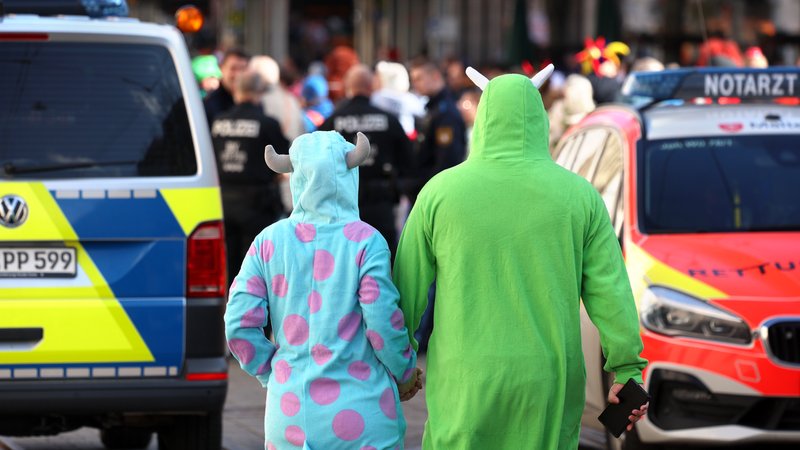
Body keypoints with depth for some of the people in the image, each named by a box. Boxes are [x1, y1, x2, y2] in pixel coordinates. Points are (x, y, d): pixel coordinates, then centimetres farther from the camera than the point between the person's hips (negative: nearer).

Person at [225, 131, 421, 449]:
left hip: (291, 418, 3)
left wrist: (272, 374, 13)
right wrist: (406, 373, 8)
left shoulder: (269, 242, 1)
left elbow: (239, 326, -2)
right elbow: (384, 324, -11)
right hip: (360, 411, -3)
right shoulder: (365, 242, -8)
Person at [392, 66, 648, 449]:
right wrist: (627, 371, 5)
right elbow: (611, 291, -2)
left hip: (468, 380, -1)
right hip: (548, 386, 1)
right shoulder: (577, 194, -2)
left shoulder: (440, 192, -3)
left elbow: (407, 289, 3)